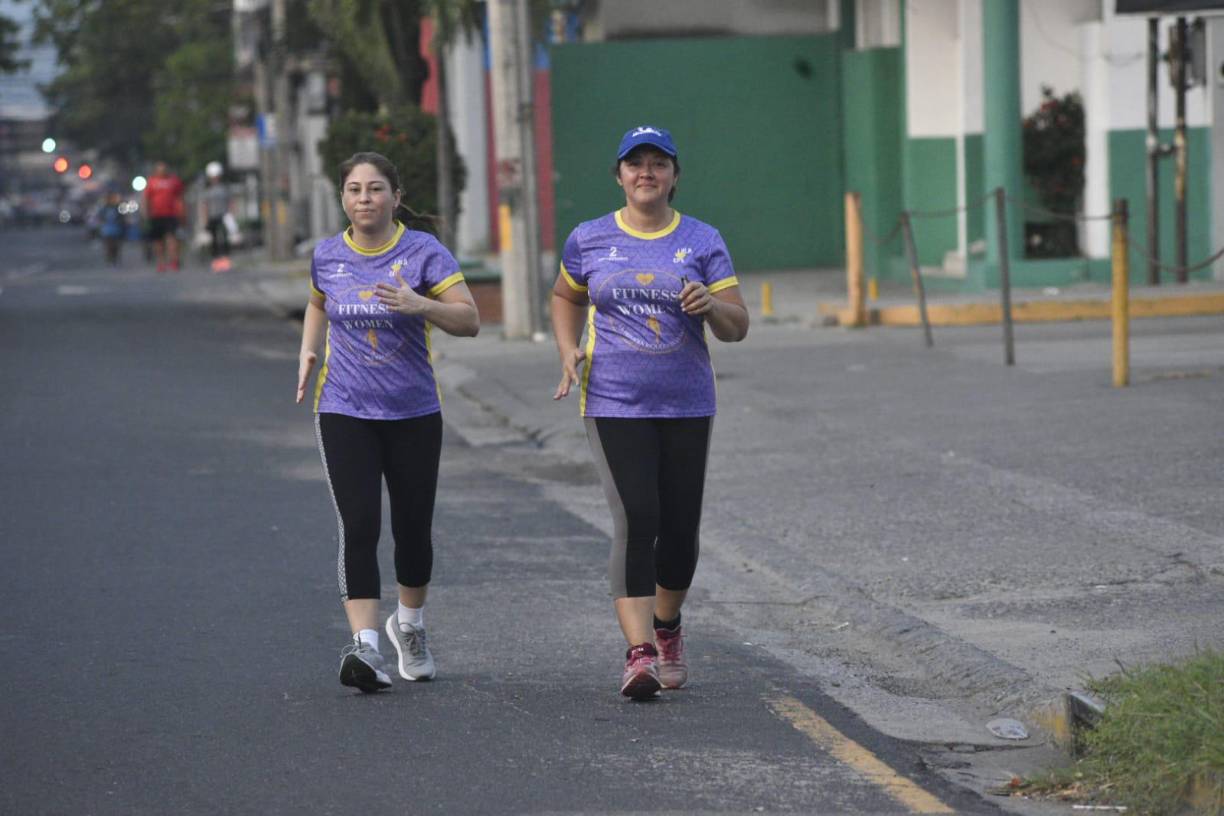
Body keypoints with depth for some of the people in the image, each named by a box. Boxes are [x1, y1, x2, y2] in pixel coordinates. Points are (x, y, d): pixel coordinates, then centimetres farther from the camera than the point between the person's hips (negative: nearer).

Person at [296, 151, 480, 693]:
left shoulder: (423, 252, -6)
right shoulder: (327, 256, 3)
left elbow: (469, 320, -12)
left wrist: (420, 304, -28)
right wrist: (308, 348, 7)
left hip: (414, 413, 0)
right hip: (344, 413, 1)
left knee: (413, 528, 9)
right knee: (359, 526, -13)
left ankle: (409, 625, 35)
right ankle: (365, 645, -19)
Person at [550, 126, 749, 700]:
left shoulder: (702, 242, 4)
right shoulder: (589, 240, 5)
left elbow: (737, 327, 2)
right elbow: (566, 297, 22)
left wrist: (710, 305, -19)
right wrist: (568, 351, 5)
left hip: (686, 407, 2)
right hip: (614, 406, -2)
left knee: (681, 527, 7)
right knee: (635, 521, -16)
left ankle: (666, 626, 34)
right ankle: (639, 652, -20)